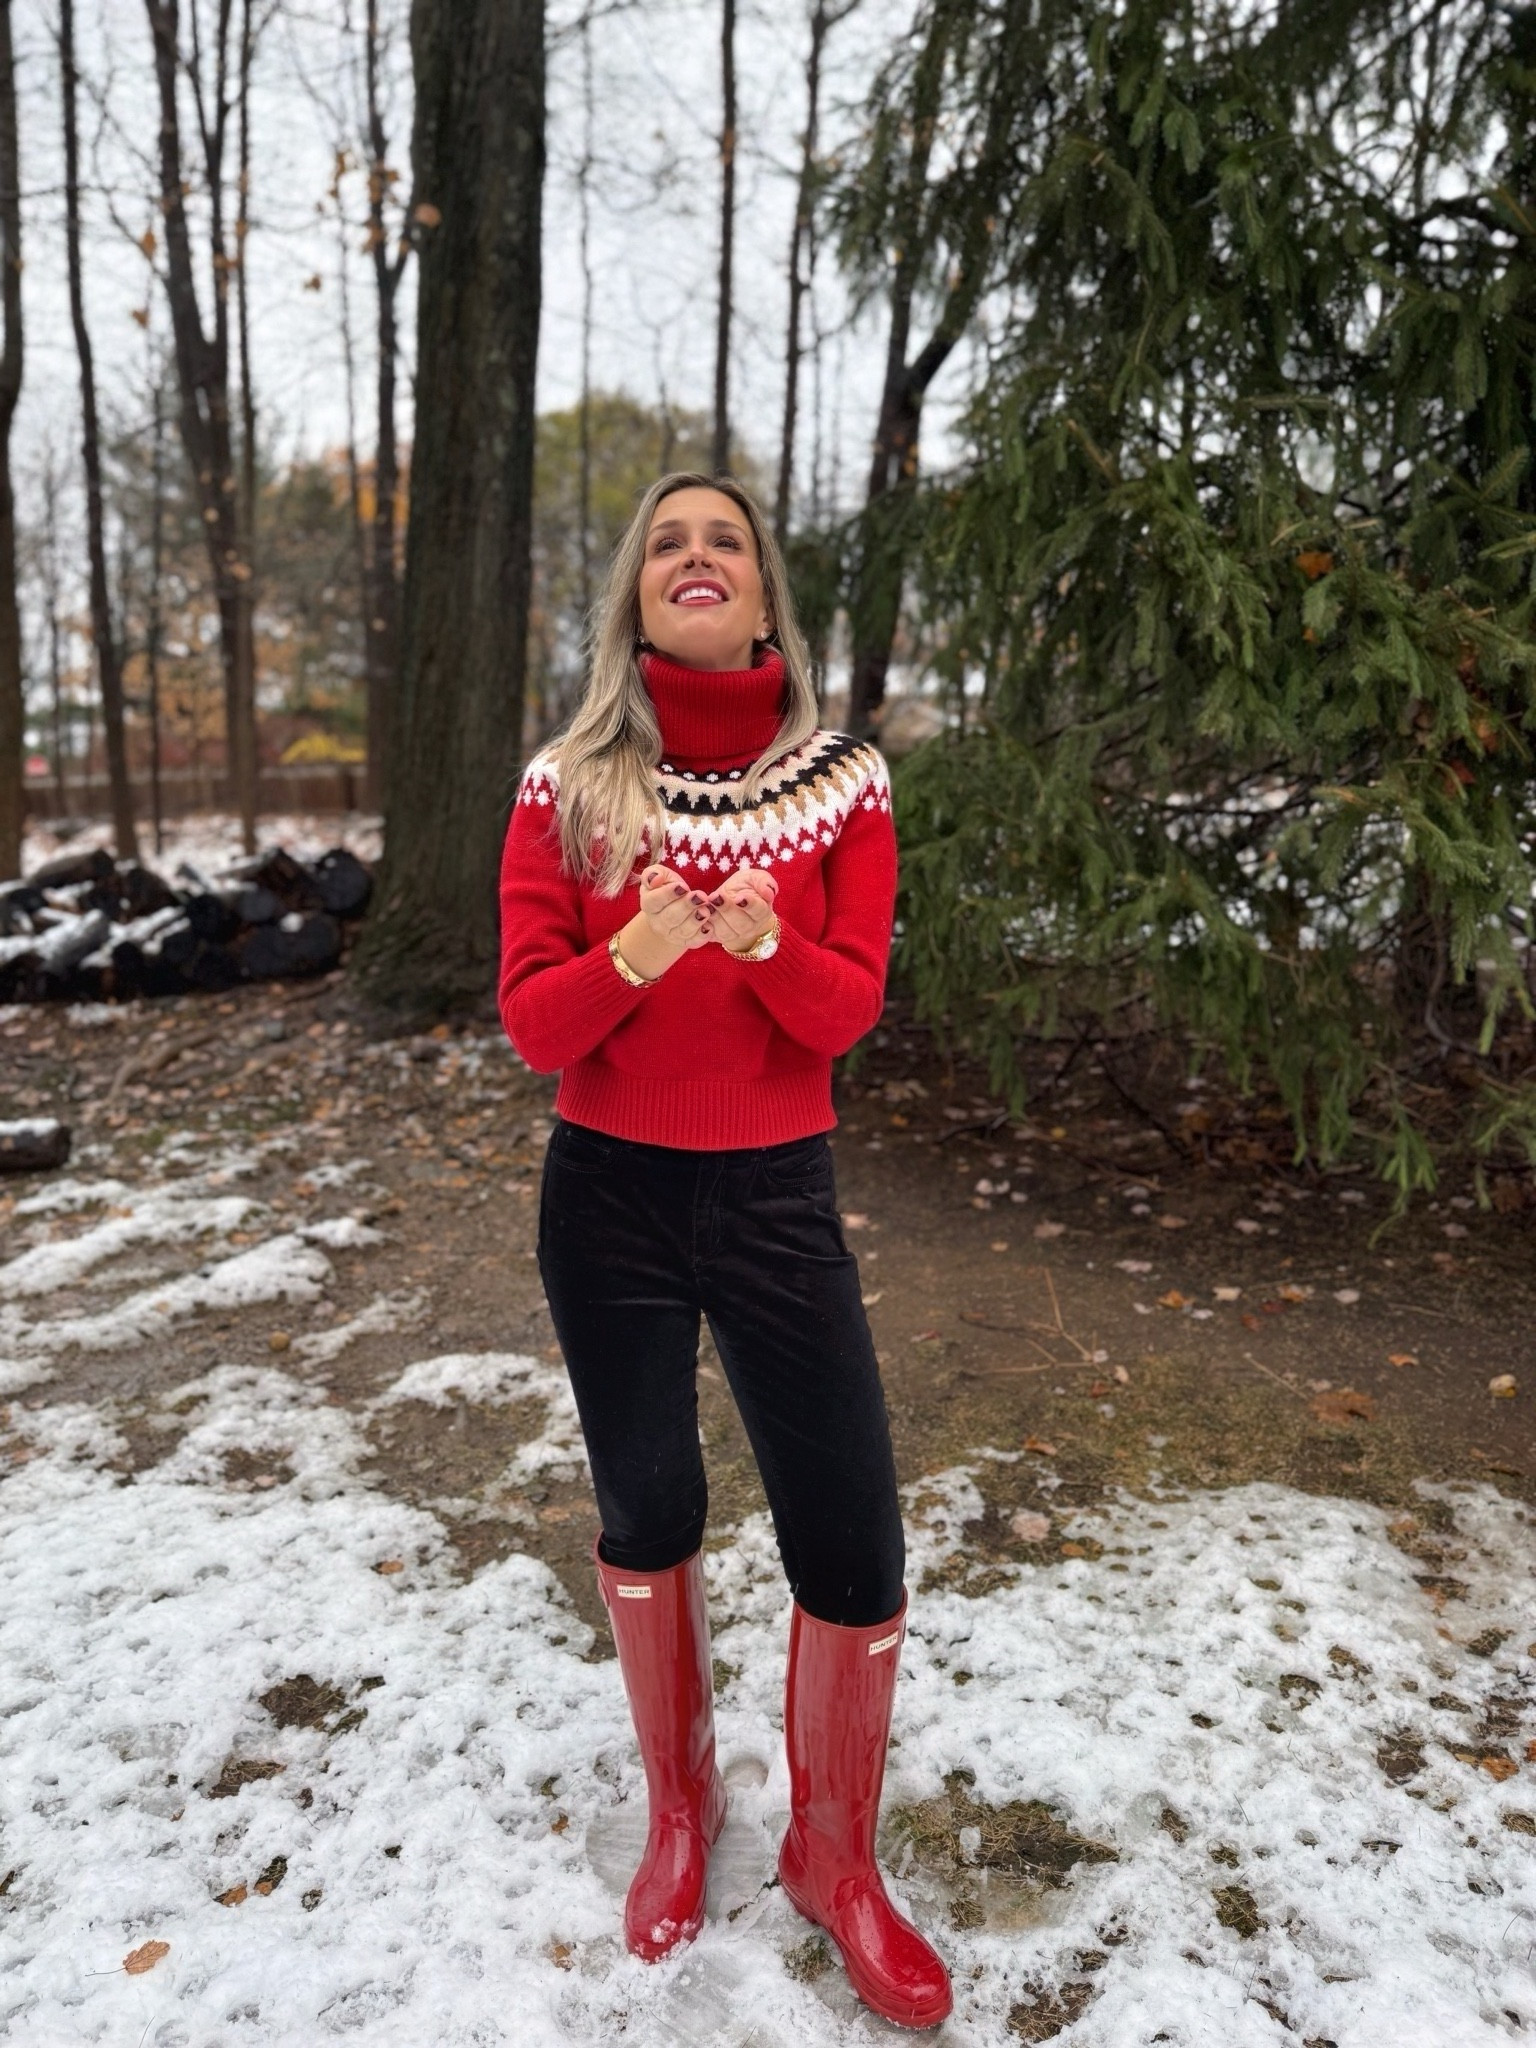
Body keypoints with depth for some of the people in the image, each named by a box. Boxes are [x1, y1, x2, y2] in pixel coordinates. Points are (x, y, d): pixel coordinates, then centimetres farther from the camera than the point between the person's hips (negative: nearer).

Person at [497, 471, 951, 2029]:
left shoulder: (842, 785, -3)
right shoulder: (568, 788, -4)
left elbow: (848, 1011, -8)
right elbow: (531, 1026, -9)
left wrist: (761, 938, -29)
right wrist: (637, 950, -29)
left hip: (777, 1197, 0)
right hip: (609, 1198, 0)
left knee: (854, 1555, 2)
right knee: (645, 1519, 16)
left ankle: (832, 1856, 31)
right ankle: (681, 1809, 43)